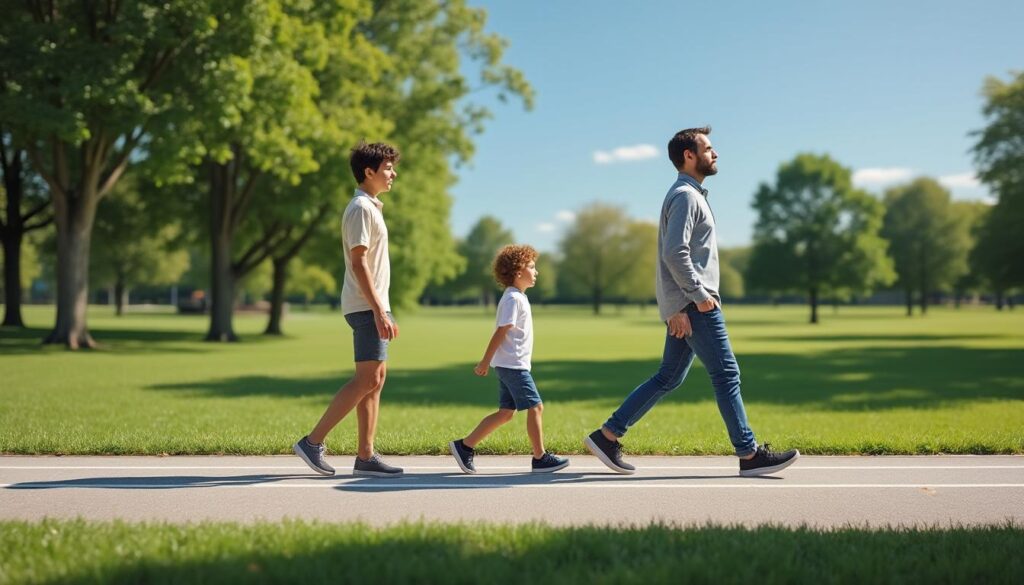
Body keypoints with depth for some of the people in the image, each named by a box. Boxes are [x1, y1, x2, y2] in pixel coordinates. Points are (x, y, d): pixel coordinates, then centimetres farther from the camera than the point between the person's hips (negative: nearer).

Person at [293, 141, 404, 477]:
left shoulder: (371, 207, 19)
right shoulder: (361, 208, -12)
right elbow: (359, 263, -19)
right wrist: (379, 311, -23)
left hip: (373, 306, 10)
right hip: (366, 307, -10)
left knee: (376, 379, 7)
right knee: (366, 380, -10)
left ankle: (365, 457, 9)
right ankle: (312, 442, -5)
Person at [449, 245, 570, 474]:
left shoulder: (518, 297, 18)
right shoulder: (513, 299, -14)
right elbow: (501, 332, -16)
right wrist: (485, 362, -17)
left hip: (510, 365, 10)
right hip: (513, 365, -10)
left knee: (506, 412, 9)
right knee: (535, 406, -5)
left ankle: (464, 446, 11)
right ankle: (540, 458, 1)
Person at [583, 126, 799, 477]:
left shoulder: (691, 195, 22)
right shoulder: (685, 195, -11)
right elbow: (675, 253, -22)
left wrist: (678, 308, 14)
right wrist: (699, 295, -19)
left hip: (687, 306, 10)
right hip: (694, 305, -10)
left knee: (668, 378, 11)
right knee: (726, 374, -6)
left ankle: (607, 436, 12)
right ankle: (749, 455, 0)